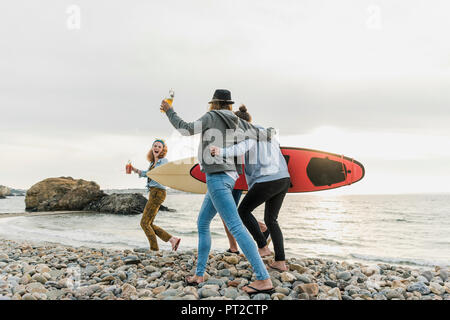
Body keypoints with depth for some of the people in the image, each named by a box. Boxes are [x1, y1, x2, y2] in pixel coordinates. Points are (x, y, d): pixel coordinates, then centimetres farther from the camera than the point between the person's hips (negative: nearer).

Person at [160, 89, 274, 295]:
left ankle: (264, 279, -16)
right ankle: (199, 273, 21)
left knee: (235, 227, -14)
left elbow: (186, 130, -5)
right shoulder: (238, 123, 15)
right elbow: (263, 135, 13)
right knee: (202, 223, 17)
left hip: (217, 177, -9)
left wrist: (169, 111, 8)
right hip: (228, 177, 9)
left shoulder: (212, 117, -2)